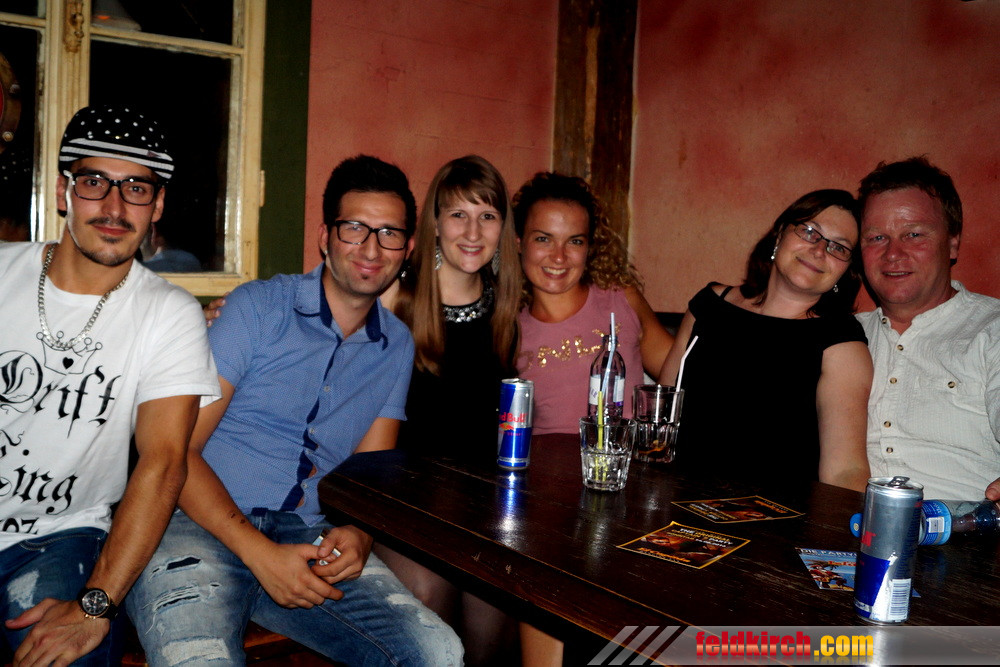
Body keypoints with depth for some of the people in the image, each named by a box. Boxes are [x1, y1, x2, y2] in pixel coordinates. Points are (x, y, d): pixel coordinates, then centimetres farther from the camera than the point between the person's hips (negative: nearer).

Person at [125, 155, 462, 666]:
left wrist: (356, 535, -9)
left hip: (309, 538, 4)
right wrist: (260, 553, -17)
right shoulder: (258, 308, -2)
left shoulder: (398, 347, 13)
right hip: (202, 528, -4)